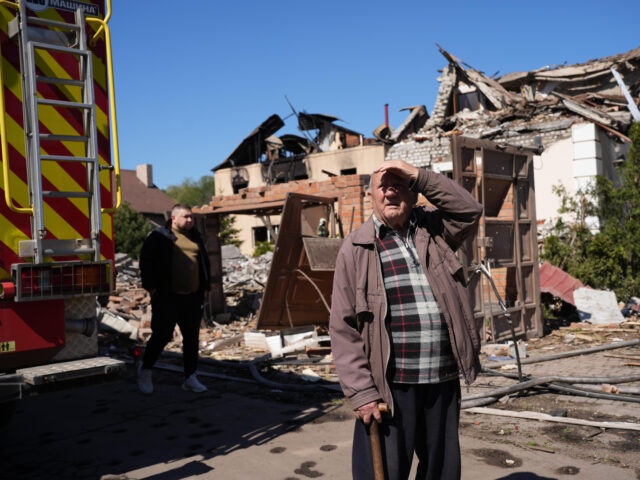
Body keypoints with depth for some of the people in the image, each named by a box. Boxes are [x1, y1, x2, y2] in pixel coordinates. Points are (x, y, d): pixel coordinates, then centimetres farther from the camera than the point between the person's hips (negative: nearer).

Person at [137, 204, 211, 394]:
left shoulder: (195, 237, 16)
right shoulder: (159, 236, 0)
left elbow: (204, 262, 23)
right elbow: (146, 261, -3)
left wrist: (203, 287, 15)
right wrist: (151, 287, -9)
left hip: (192, 298, 5)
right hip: (167, 297, -5)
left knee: (192, 337, 5)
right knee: (162, 335, -3)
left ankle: (190, 378, 14)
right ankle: (145, 371, 19)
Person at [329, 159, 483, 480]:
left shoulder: (433, 231, 11)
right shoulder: (356, 248, -1)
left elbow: (469, 210, -6)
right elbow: (344, 329, -5)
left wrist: (418, 176, -10)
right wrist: (360, 392, -11)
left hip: (443, 382, 4)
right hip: (388, 387, -4)